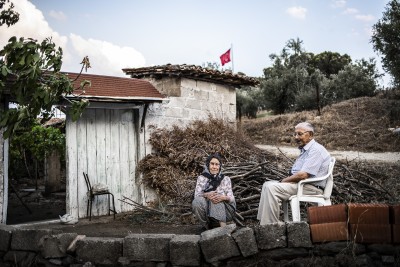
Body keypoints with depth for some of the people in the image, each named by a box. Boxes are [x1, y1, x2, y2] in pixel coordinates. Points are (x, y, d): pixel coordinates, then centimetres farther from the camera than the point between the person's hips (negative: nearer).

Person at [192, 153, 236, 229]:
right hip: (207, 212, 1)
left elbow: (231, 198, -1)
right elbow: (196, 195, -5)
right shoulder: (201, 178, 9)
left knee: (216, 198, -31)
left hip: (225, 210, 0)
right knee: (196, 202, -30)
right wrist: (206, 195, -29)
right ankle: (209, 228, -16)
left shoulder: (225, 179, 8)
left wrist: (223, 197, -27)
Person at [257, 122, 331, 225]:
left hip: (311, 187, -11)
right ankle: (263, 221, 2)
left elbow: (303, 175, -24)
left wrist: (284, 181, -10)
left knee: (271, 188, -23)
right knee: (267, 184, 5)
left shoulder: (316, 150, -16)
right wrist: (285, 180, 1)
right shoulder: (305, 149, 18)